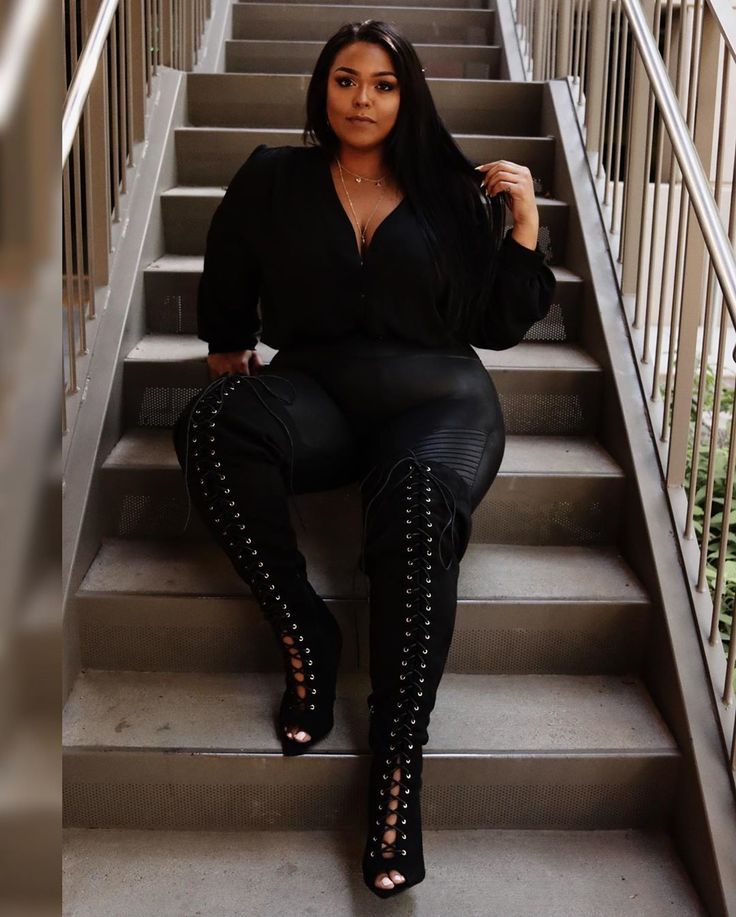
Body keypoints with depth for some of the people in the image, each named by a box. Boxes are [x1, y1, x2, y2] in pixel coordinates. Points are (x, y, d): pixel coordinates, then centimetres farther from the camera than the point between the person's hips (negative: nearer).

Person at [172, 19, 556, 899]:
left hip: (437, 390, -1)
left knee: (421, 499, -37)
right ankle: (303, 635, -20)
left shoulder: (451, 192, 14)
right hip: (317, 388, 1)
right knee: (211, 423, -33)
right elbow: (225, 288, 26)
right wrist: (228, 350, 12)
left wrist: (524, 222, 4)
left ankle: (398, 761, -33)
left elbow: (500, 325, 13)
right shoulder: (272, 180, 15)